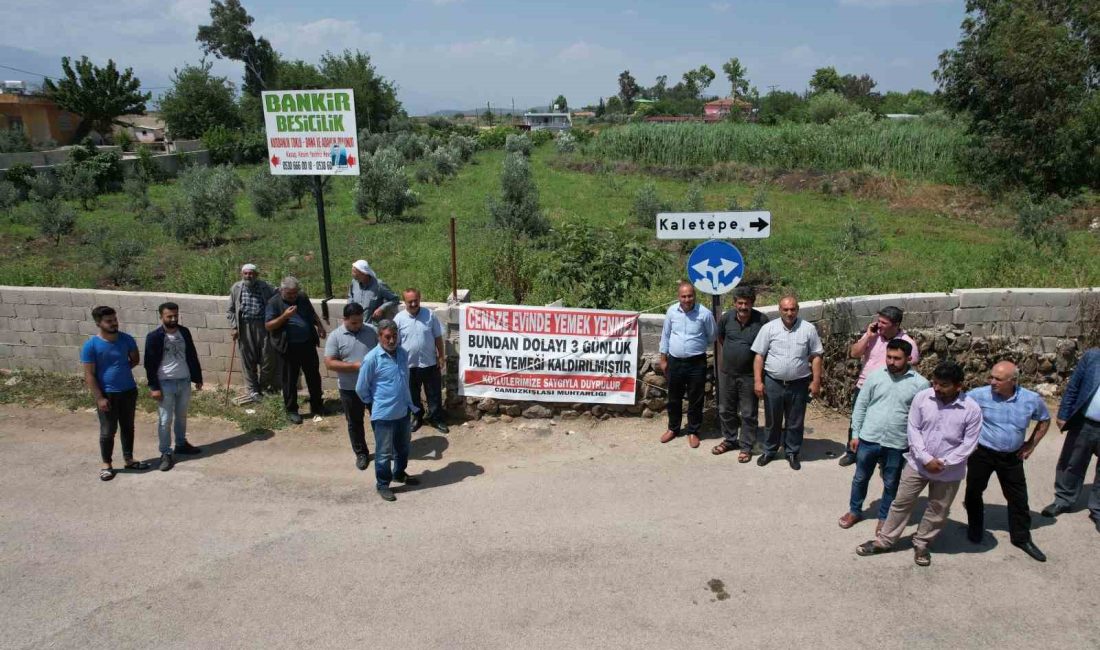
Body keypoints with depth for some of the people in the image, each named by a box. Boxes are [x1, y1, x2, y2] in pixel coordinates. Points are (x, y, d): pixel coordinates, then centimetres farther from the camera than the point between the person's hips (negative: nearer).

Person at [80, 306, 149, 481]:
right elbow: (89, 375, -13)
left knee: (128, 427, 15)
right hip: (107, 395, -4)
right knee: (108, 431, 6)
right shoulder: (91, 345, -15)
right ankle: (106, 465, 22)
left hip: (129, 391, 4)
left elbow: (135, 359, 13)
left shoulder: (127, 339, -4)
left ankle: (128, 460, 30)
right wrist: (99, 398, -15)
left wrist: (120, 369, -1)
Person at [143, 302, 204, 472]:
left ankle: (181, 444, 34)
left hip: (184, 381, 5)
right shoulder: (154, 337, -12)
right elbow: (150, 364, -11)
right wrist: (154, 387, -14)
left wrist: (198, 378, 11)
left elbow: (192, 356, 10)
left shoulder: (184, 332, 2)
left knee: (182, 416, 18)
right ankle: (165, 453, 10)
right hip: (165, 383, -5)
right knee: (165, 420, 1)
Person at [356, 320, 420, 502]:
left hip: (403, 411, 6)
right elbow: (360, 388, -9)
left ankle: (399, 474, 43)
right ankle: (382, 484, 24)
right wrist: (375, 403, 3)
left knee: (403, 448, 22)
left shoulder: (403, 354, 1)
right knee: (384, 452, 7)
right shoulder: (372, 358, -18)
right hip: (383, 414, -6)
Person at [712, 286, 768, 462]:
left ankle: (746, 447, 20)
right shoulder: (726, 318, -7)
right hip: (728, 373, 4)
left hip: (749, 375, -3)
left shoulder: (761, 320, -15)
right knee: (726, 409, 16)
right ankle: (729, 440, 34)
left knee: (748, 414, 6)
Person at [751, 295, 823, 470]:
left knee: (795, 422, 12)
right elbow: (759, 356, -3)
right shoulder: (769, 328, -5)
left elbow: (816, 356, 1)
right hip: (773, 383, 0)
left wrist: (816, 381, -4)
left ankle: (792, 453, 29)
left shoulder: (808, 329, -3)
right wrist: (757, 381, -8)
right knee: (772, 421, 13)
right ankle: (769, 451, 30)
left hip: (799, 384, 0)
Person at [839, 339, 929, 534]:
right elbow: (861, 406, 2)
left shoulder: (920, 384, -9)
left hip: (897, 445, -1)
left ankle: (884, 518, 35)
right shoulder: (875, 376, -4)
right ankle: (854, 511, 37)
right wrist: (856, 434, 2)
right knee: (860, 478, 17)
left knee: (891, 485, 15)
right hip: (868, 439, 2)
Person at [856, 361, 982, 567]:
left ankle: (921, 544, 37)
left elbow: (968, 444, -12)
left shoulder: (972, 410, -16)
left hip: (949, 472, -1)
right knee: (901, 503, 11)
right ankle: (884, 541, 25)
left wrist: (944, 463, -18)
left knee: (937, 512, 15)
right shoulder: (922, 397, -12)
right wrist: (926, 459, -17)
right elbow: (913, 430, -8)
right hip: (917, 463, 1)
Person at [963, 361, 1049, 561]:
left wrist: (1031, 444, 5)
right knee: (973, 492, 10)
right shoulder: (979, 395, -19)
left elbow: (1045, 420, 11)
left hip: (1012, 457, 2)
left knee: (1018, 498, 10)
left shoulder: (1032, 400, -10)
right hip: (982, 453, -2)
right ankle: (975, 530, 33)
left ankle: (1022, 538, 29)